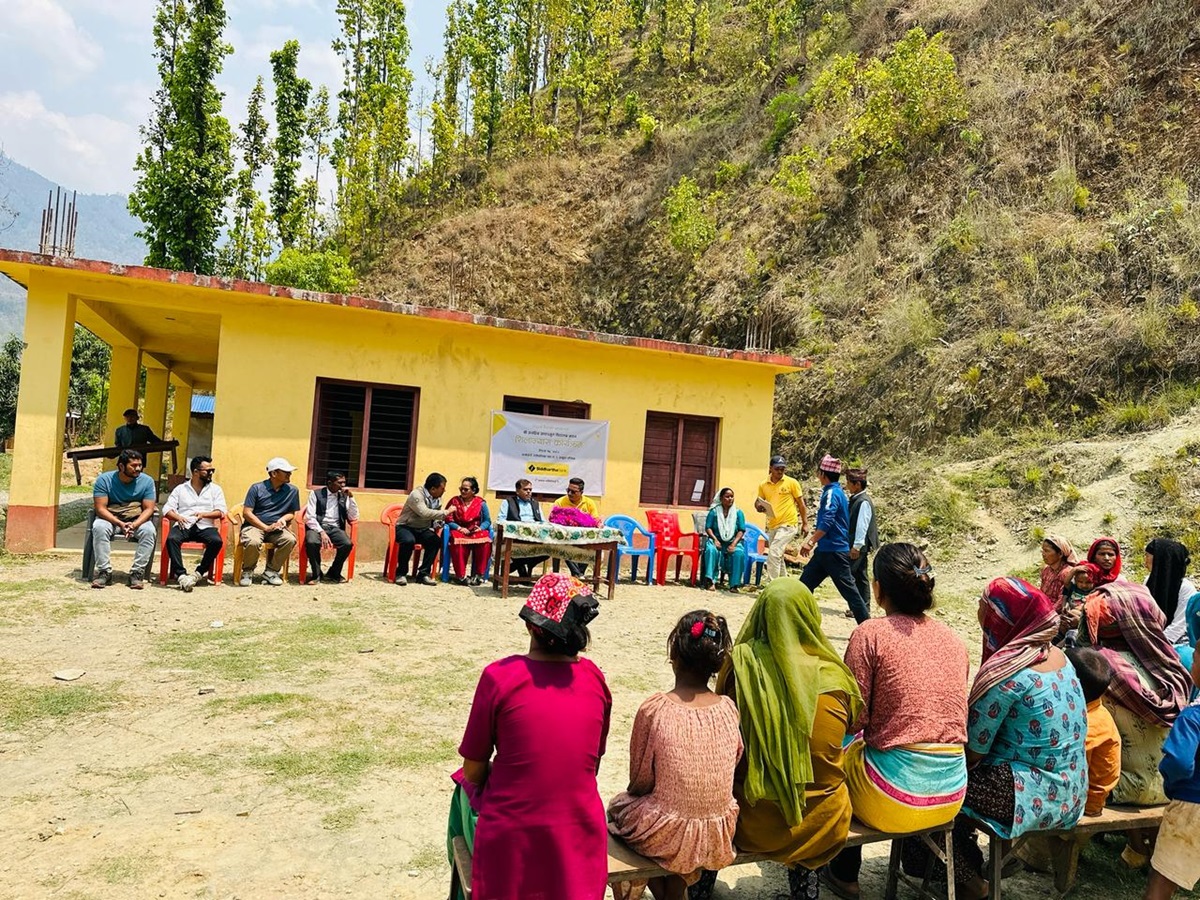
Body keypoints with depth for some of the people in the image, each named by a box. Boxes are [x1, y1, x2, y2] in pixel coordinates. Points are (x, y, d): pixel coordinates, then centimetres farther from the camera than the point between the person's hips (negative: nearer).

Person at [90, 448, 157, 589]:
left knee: (149, 531, -31)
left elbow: (149, 509, -8)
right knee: (99, 528, -33)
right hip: (110, 518, 0)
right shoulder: (104, 479, -9)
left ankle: (137, 573, -26)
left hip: (137, 520, 0)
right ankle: (104, 572, -27)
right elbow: (100, 508, -14)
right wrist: (120, 524, -29)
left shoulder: (147, 481, -6)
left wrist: (134, 525, -27)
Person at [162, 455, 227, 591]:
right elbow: (167, 509, 9)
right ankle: (181, 575, -33)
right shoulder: (180, 489, 18)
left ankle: (200, 573, -19)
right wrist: (177, 517, -13)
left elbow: (221, 511, 6)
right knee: (172, 538, -34)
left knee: (217, 541, -33)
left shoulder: (215, 489, 17)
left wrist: (204, 514, -12)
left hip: (205, 526, 0)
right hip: (184, 525, 0)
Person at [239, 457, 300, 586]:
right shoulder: (257, 488, -5)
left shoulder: (292, 490, 3)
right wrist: (266, 528, -17)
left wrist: (283, 518, -12)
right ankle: (247, 572, -6)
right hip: (254, 526, -3)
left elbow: (292, 512, 13)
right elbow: (246, 513, -7)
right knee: (253, 542, -36)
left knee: (290, 540, -29)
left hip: (276, 528, 3)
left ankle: (271, 571, -9)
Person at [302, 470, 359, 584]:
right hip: (317, 527, -3)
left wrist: (351, 497, -4)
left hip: (335, 528, 3)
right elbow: (310, 518, -7)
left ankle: (333, 573, -5)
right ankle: (317, 574, -11)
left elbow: (353, 518, 4)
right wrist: (322, 532, -22)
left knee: (348, 544, -29)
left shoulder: (344, 497, 11)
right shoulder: (316, 494, 1)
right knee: (312, 543, -36)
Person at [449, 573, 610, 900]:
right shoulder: (594, 678, -6)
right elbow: (592, 766, 5)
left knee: (466, 787, 27)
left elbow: (473, 771, -7)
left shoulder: (499, 677, -17)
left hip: (510, 848, -3)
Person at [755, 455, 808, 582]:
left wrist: (805, 524, -3)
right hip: (772, 526, 6)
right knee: (778, 557, 15)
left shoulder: (792, 482, -4)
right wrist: (759, 507, -8)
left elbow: (801, 504, 1)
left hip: (787, 524, -6)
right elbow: (758, 502, 16)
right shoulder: (763, 485, 6)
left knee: (773, 554, -18)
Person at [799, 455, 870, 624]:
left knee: (847, 589, -4)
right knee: (805, 583, 11)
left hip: (834, 551, -10)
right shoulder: (833, 491, 13)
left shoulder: (832, 493, -16)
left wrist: (811, 542, -26)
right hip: (825, 550, 10)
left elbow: (827, 522, -26)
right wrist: (814, 539, 26)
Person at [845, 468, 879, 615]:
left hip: (859, 547, -10)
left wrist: (857, 546, -22)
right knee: (860, 576, 13)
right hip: (854, 545, 10)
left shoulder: (864, 502, -17)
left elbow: (862, 526, -21)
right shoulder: (856, 499, 12)